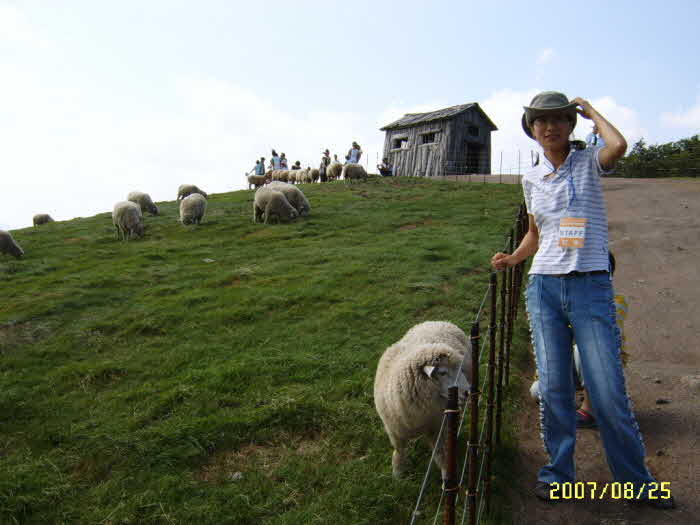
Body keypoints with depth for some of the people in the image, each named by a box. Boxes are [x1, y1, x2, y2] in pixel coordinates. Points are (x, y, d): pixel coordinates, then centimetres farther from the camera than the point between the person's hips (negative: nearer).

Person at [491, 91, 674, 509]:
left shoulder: (588, 163, 2)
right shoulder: (531, 179, 12)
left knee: (608, 392, -1)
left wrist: (592, 111, -3)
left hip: (591, 287, -3)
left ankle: (636, 479, 20)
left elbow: (619, 146, -22)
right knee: (553, 387, 4)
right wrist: (513, 258, 3)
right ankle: (559, 472, 22)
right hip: (544, 287, 3)